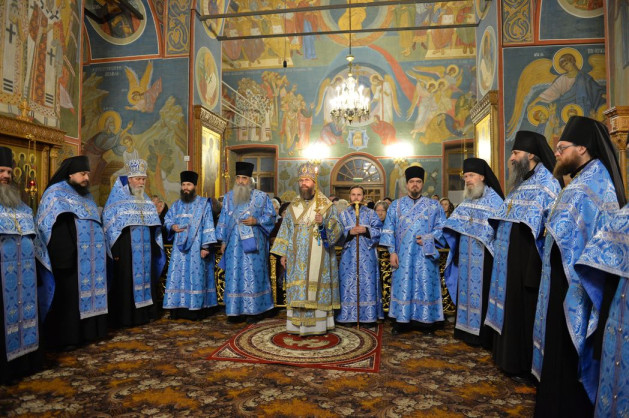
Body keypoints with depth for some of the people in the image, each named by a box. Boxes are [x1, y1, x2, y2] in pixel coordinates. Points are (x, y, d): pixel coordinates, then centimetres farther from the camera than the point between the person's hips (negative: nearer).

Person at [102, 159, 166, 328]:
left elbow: (154, 226, 15)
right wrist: (115, 250, -14)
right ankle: (125, 317, 6)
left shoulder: (146, 200, 13)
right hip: (126, 250, -5)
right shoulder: (118, 198, -4)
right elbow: (109, 223, -9)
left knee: (144, 279, 9)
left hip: (144, 250, 6)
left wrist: (154, 247, 10)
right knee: (126, 282, -2)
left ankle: (144, 313, 19)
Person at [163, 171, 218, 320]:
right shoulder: (177, 204, 15)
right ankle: (179, 308, 8)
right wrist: (172, 226, -4)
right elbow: (167, 219, 20)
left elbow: (208, 226, -6)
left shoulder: (204, 204, 0)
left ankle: (196, 309, 0)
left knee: (196, 276, -4)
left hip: (196, 247, -5)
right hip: (180, 247, 5)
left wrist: (206, 246, -14)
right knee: (178, 276, 2)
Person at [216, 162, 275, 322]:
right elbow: (223, 220, 13)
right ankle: (235, 309, 12)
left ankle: (253, 310, 8)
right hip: (234, 244, 3)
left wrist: (256, 221, -12)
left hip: (252, 243, -3)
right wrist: (223, 241, 8)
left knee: (253, 274, -1)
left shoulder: (261, 197, 1)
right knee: (234, 275, 3)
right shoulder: (228, 197, 11)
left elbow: (271, 216, 3)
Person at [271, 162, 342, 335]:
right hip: (297, 258, 3)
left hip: (318, 257, -3)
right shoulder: (293, 206, 12)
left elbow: (337, 230, -3)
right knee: (297, 288, 3)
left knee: (317, 287, -1)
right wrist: (283, 254, 5)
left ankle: (318, 324, 8)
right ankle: (297, 325, 11)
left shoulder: (327, 205, 2)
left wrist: (323, 223, -22)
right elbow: (285, 231, 11)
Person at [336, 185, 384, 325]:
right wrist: (349, 232, -14)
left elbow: (379, 231, -1)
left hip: (367, 256, 0)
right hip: (349, 256, 1)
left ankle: (369, 316, 6)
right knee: (349, 284, 1)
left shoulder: (371, 213, 9)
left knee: (368, 284, -1)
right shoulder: (343, 214, 12)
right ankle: (349, 316, 7)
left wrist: (366, 230, -15)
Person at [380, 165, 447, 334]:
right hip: (403, 256, 0)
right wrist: (392, 252, -5)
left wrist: (428, 239, -12)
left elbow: (442, 228, 3)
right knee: (403, 285, 2)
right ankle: (402, 320, 10)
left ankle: (427, 320, 12)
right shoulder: (396, 205, 8)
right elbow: (388, 231, 4)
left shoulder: (434, 205, 7)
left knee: (426, 285, 2)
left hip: (425, 255, 0)